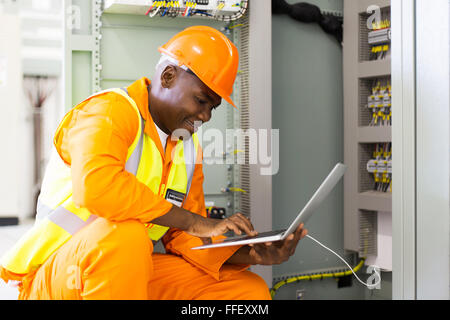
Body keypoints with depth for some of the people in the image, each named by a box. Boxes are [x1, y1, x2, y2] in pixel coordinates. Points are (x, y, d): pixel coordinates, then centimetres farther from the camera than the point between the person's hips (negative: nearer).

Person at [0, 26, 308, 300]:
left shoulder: (189, 149, 11)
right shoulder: (111, 110, -13)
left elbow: (184, 238, 7)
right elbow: (95, 185, -34)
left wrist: (253, 254, -11)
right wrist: (196, 222, -28)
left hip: (131, 268, 7)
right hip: (54, 274, -6)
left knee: (251, 290, -5)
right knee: (126, 234, -39)